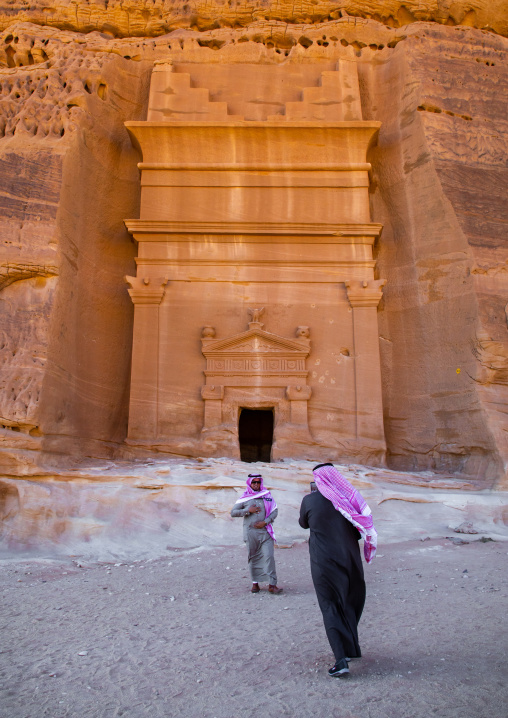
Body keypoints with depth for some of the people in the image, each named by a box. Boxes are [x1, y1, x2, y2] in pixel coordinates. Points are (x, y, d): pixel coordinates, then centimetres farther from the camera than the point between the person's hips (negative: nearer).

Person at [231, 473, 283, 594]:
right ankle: (255, 583, 20)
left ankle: (272, 585, -4)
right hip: (250, 531, 0)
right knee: (253, 558, 7)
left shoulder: (267, 495, 6)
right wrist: (248, 510, -10)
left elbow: (274, 511, 6)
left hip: (265, 531, 0)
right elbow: (233, 512, 2)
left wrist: (265, 522, -8)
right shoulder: (244, 497, 5)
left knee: (269, 556, -8)